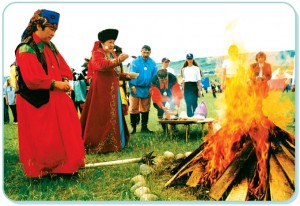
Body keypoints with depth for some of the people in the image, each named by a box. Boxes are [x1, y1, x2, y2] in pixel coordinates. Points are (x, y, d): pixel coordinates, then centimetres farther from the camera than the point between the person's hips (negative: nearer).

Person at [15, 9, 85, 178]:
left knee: (64, 132, 10)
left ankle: (65, 165, 21)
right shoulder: (26, 49, -15)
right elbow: (32, 78, -23)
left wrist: (65, 80, -7)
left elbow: (63, 66, 13)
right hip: (37, 102, -8)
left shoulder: (50, 46, 10)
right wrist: (55, 84, -19)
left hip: (56, 99, 8)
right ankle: (41, 169, 18)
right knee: (41, 138, 3)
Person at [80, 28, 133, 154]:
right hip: (101, 91, -8)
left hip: (113, 91, 9)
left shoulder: (112, 55, 19)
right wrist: (117, 60, -45)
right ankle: (98, 145, -4)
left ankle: (112, 143, 18)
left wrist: (126, 76, 6)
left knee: (113, 117, 10)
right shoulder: (97, 54, -6)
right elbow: (102, 65, -30)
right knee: (101, 117, -9)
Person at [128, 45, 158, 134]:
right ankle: (133, 127, 9)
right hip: (136, 89, -3)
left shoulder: (153, 63, 5)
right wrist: (133, 86, -15)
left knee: (145, 109, 10)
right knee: (133, 109, -1)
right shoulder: (135, 62, -5)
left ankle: (144, 127, 20)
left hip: (147, 89, 4)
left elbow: (154, 76, 6)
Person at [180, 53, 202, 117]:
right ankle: (189, 116, 7)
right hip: (187, 86, 3)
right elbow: (183, 80, 13)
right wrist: (183, 90, 6)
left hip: (194, 85, -3)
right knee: (188, 103, 2)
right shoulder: (184, 69, 13)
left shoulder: (196, 68, 5)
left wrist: (199, 90, -4)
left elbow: (199, 80, 2)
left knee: (194, 103, -4)